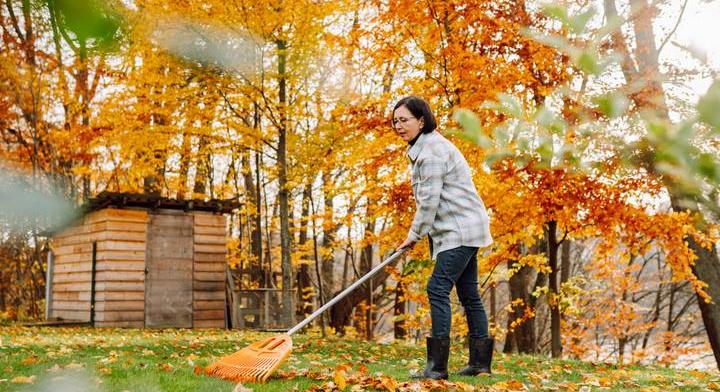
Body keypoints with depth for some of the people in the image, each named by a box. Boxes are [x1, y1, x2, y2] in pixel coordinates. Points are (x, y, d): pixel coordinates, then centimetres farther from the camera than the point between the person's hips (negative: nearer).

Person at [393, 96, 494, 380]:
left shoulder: (431, 151, -17)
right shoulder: (423, 148, 17)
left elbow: (429, 200, -19)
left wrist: (414, 235, -9)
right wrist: (420, 234, 16)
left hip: (460, 230, -11)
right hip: (461, 230, 11)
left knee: (438, 288, -16)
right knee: (468, 292, 13)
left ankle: (437, 365, -16)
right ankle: (480, 361, 20)